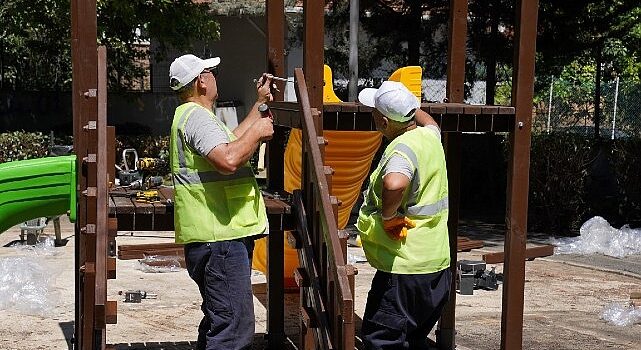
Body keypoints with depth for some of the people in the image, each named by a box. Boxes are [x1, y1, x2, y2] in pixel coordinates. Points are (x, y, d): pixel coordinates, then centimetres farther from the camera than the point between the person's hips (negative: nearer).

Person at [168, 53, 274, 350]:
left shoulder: (192, 115, 21)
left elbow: (229, 142, 34)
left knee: (218, 321, 21)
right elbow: (228, 160, -29)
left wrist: (260, 103, 37)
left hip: (220, 237, 11)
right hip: (220, 239, -11)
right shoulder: (197, 116, -14)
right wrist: (257, 132, -13)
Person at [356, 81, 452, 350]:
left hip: (404, 270, -9)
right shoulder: (429, 136, 7)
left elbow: (394, 184, -43)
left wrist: (387, 215, -26)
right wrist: (406, 104, 42)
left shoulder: (402, 148, -20)